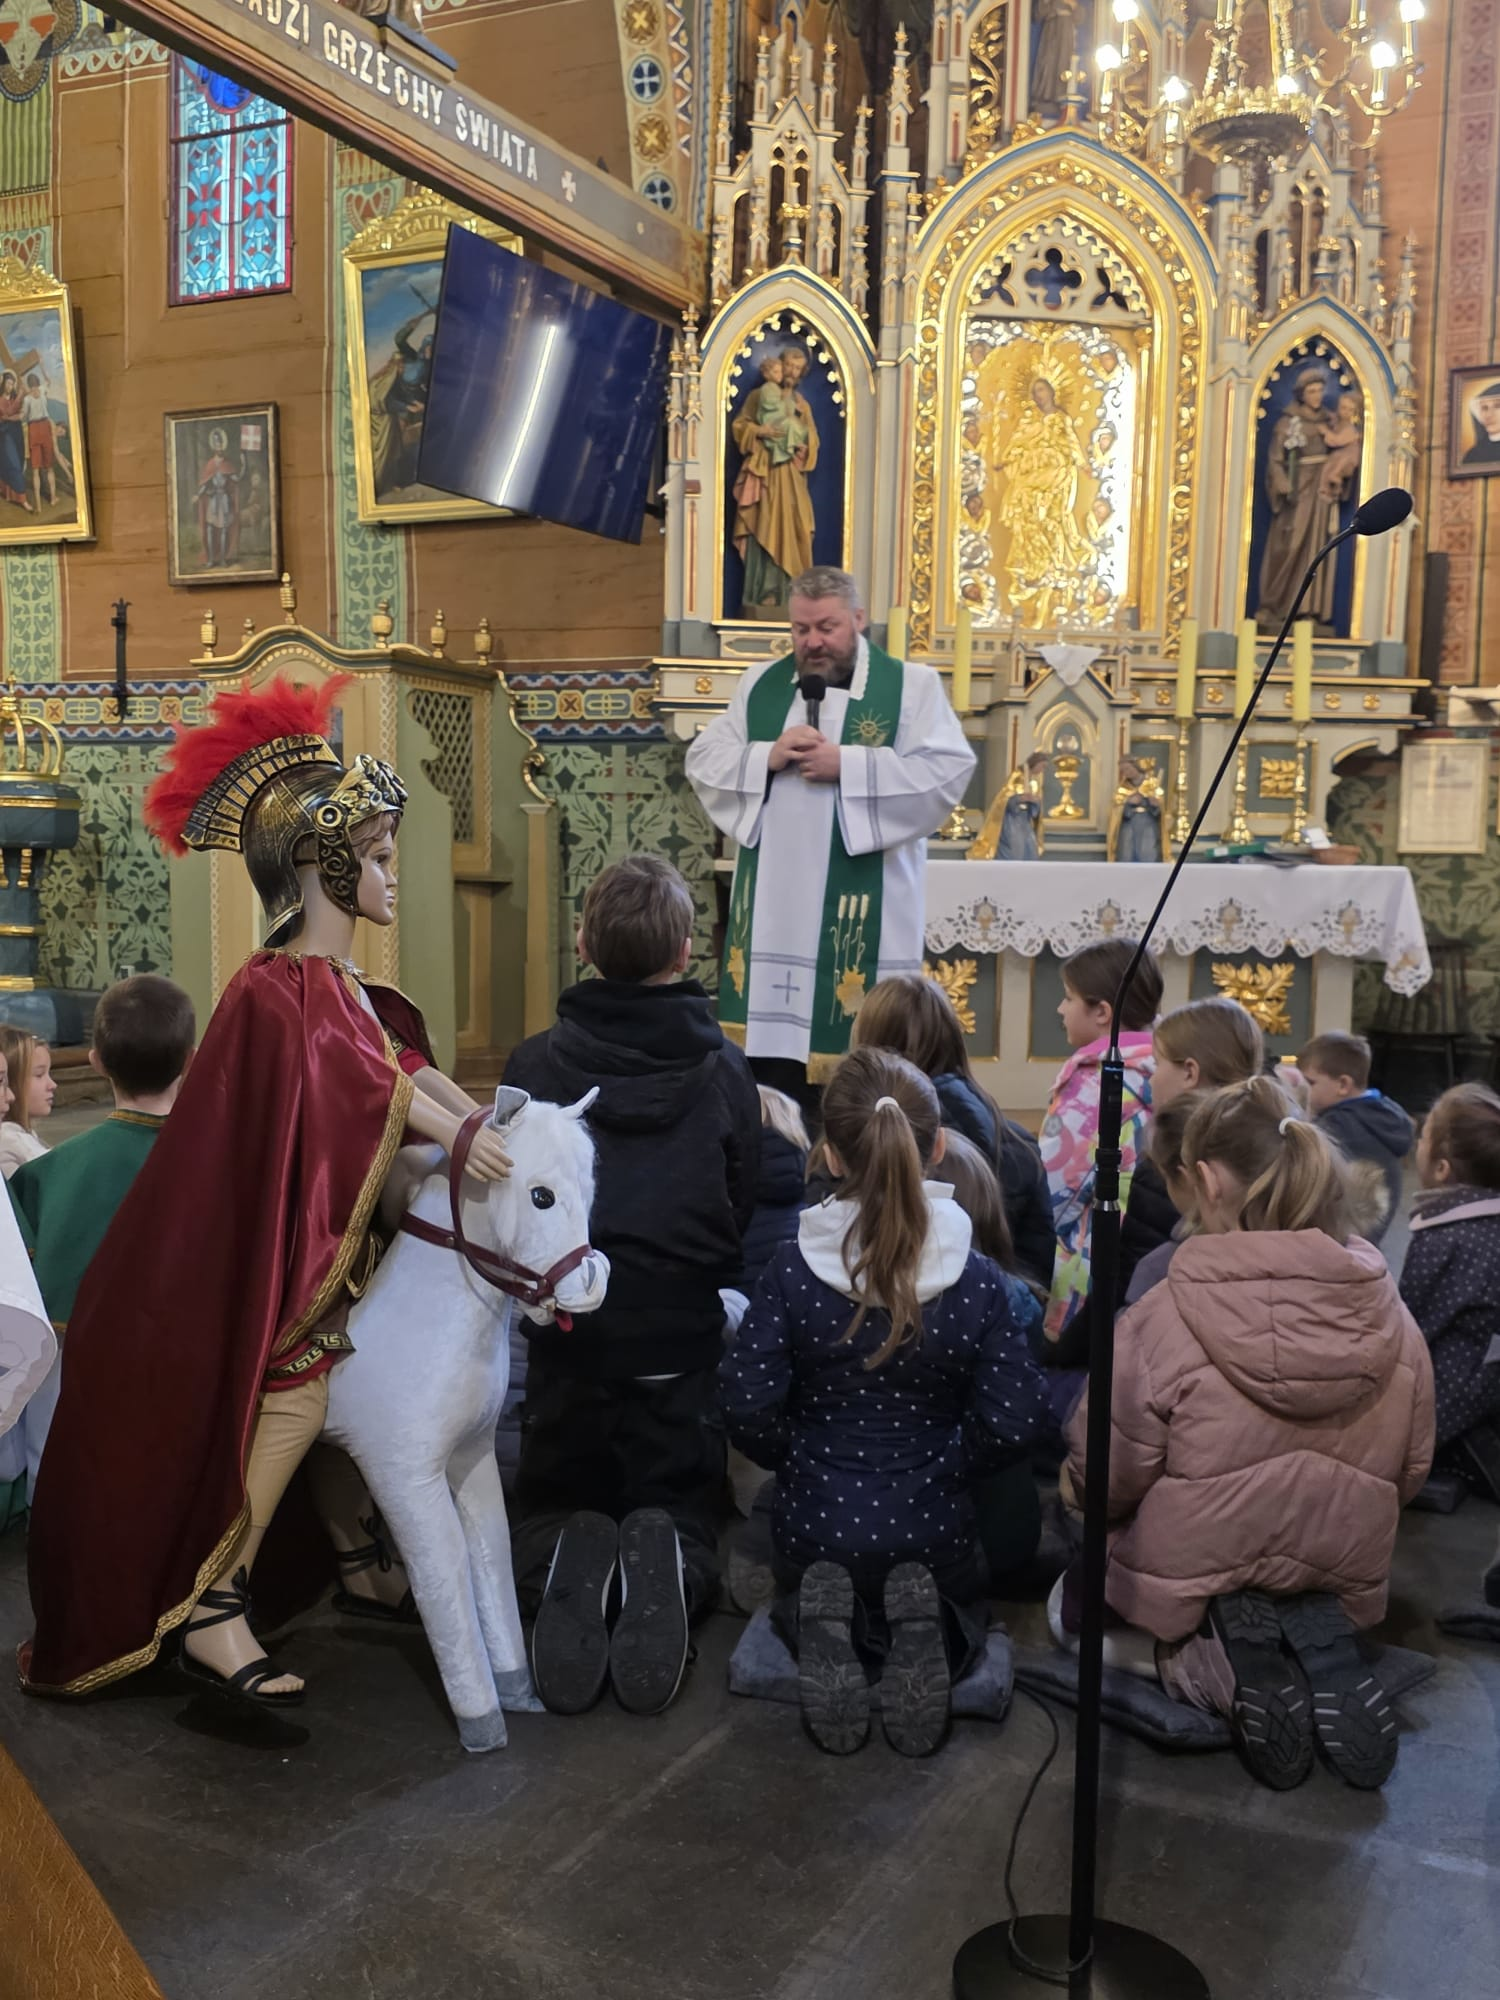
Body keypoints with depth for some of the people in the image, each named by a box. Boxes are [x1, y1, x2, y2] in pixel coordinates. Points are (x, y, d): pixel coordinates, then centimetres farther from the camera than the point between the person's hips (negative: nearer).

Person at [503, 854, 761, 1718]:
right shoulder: (725, 1070, -5)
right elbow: (748, 1208, 2)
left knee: (553, 1508, 17)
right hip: (683, 1332, 0)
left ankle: (565, 1563, -18)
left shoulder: (536, 1064, -5)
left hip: (569, 1331, 0)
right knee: (684, 1510, 13)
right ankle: (667, 1568, -22)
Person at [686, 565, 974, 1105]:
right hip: (772, 903, 4)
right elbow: (702, 761, 9)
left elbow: (948, 772, -10)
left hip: (863, 912, -3)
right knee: (772, 1028, 6)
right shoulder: (760, 684, 13)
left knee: (859, 1051, -2)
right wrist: (765, 757, -10)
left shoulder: (911, 686, 1)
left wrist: (848, 767, -17)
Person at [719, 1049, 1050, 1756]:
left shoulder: (792, 1271, -16)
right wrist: (944, 1462, 4)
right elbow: (1013, 1421, -15)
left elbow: (748, 1405, -16)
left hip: (815, 1521, 0)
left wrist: (798, 1458, 4)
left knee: (795, 1601, 35)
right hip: (931, 1530, 0)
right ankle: (923, 1632, -3)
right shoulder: (978, 1280, -16)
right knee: (962, 1615, 33)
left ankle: (824, 1630, -2)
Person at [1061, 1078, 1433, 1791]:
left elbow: (1103, 1476, -15)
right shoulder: (1391, 1318, -12)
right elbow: (1409, 1472, 2)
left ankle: (1213, 1663, -4)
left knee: (1074, 1608, 28)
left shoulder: (1165, 1319, -26)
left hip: (1191, 1580, -3)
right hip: (1340, 1581, 4)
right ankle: (1320, 1643, 0)